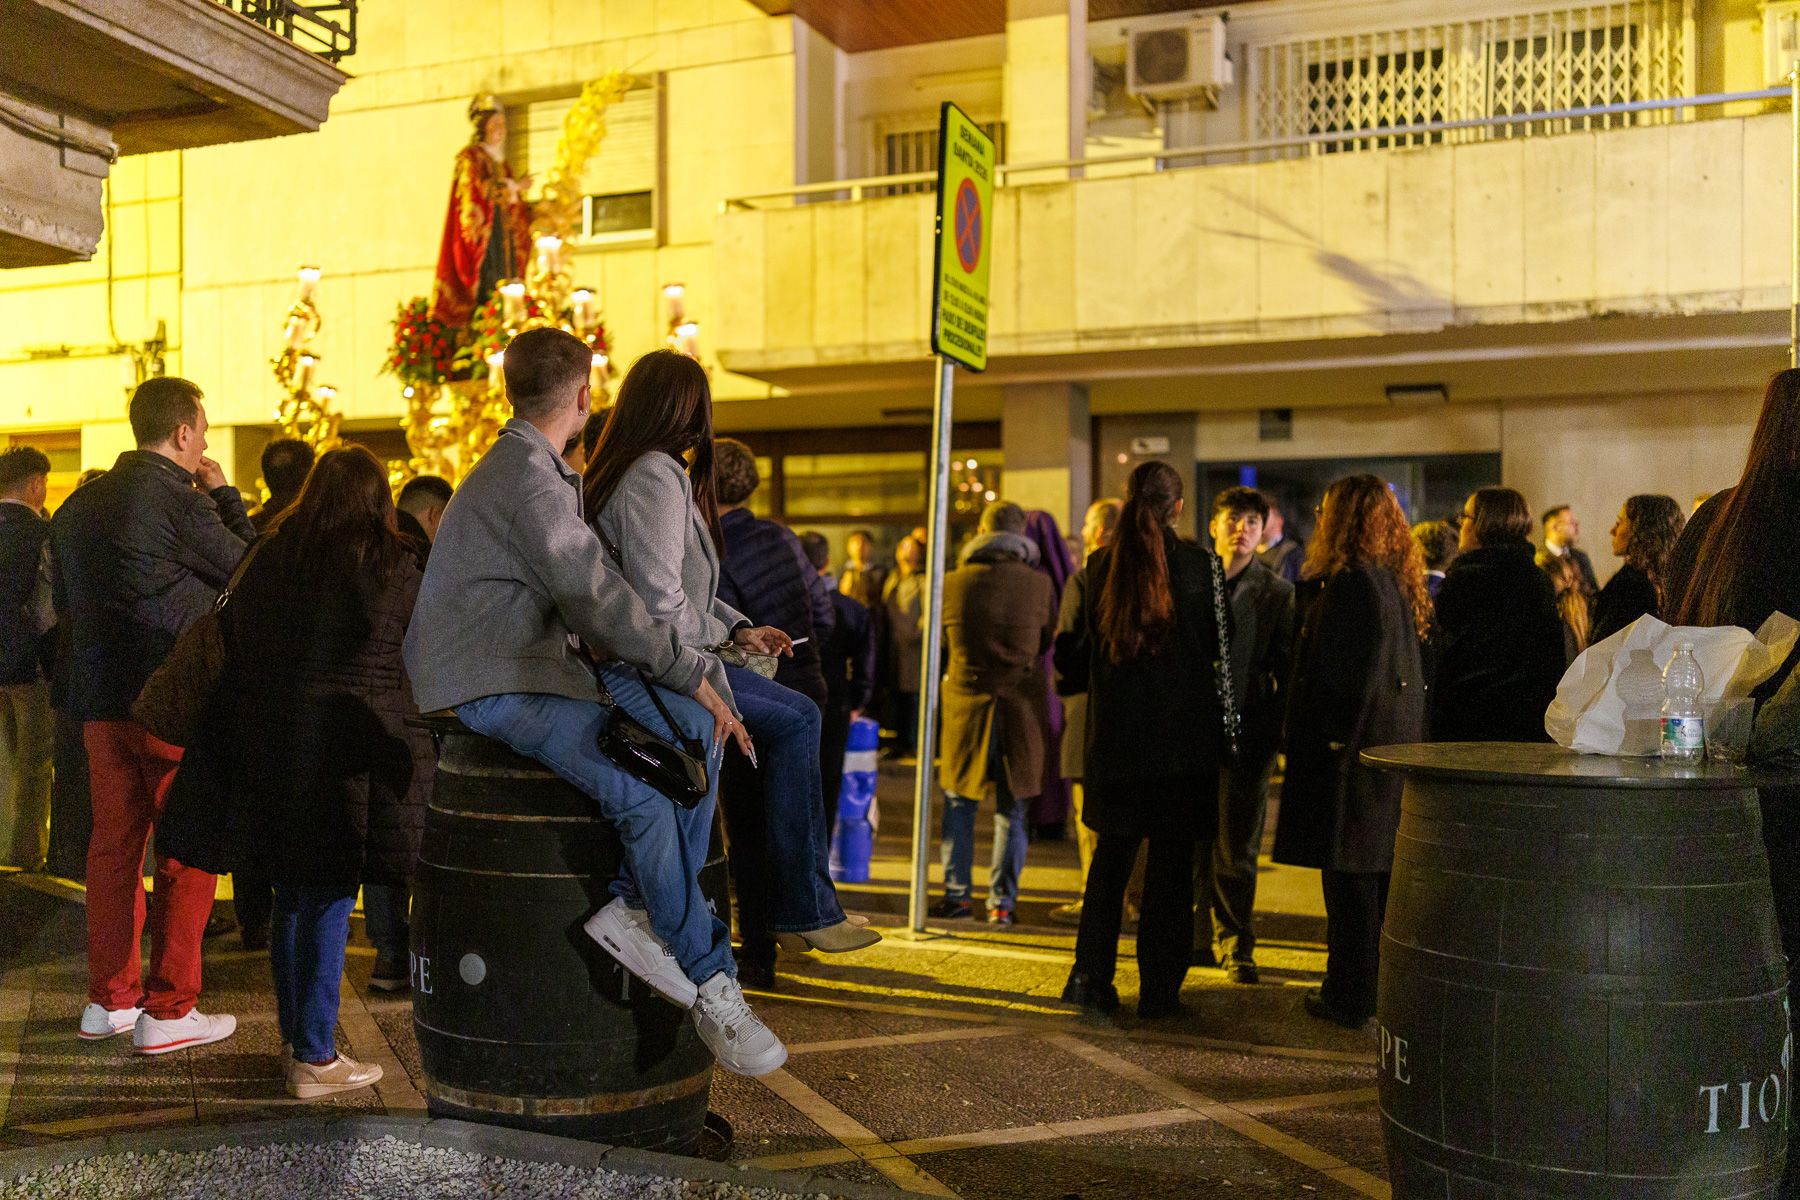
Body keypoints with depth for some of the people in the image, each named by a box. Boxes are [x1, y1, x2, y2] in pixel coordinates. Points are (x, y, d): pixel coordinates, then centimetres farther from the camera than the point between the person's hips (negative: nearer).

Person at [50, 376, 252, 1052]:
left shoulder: (78, 505, 11)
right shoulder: (180, 501, -13)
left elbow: (62, 597, 22)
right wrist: (225, 497, 4)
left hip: (100, 699, 8)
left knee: (114, 844, 15)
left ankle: (109, 999, 23)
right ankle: (168, 1012, 4)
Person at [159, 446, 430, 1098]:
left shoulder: (270, 555, 7)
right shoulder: (392, 565, -5)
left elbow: (229, 638, 12)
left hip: (266, 746, 5)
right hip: (347, 749, -5)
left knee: (291, 902, 14)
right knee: (330, 903, 0)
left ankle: (298, 1041, 24)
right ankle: (315, 1058, 5)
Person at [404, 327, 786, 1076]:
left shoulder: (542, 471, 19)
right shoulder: (528, 477, -14)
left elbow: (580, 595, 20)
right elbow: (598, 600, -21)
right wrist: (693, 673, -15)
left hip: (542, 665, 10)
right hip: (491, 687, -10)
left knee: (697, 731, -4)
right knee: (640, 791, -25)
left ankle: (636, 908, -9)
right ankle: (711, 984, -13)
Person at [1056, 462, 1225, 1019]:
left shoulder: (1096, 567, -1)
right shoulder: (1202, 566, -7)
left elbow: (1069, 655, 0)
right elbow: (1218, 652, -3)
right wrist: (1216, 726, 11)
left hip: (1113, 734, 2)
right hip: (1183, 738, -2)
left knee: (1111, 855, 16)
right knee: (1171, 861, 7)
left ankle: (1090, 978, 16)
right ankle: (1158, 988, 12)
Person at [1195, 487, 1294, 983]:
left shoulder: (1276, 591, 4)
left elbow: (1285, 665, 4)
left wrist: (1284, 731, -1)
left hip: (1247, 730, -1)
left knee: (1237, 847, 5)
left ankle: (1235, 944, 17)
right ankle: (1200, 937, 19)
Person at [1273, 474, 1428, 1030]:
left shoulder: (1351, 583, -16)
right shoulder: (1399, 582, 11)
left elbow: (1352, 674, -19)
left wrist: (1336, 736, -14)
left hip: (1350, 752, -9)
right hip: (1395, 746, 9)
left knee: (1349, 876, -1)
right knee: (1383, 871, 16)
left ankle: (1350, 998, 8)